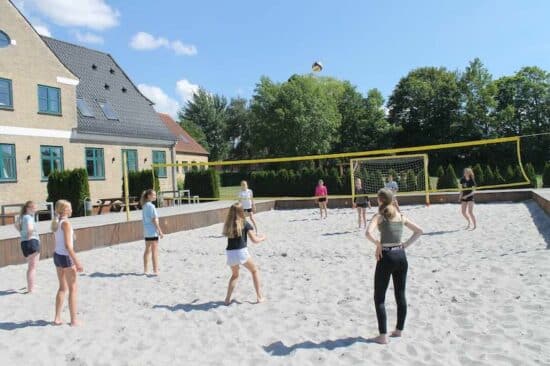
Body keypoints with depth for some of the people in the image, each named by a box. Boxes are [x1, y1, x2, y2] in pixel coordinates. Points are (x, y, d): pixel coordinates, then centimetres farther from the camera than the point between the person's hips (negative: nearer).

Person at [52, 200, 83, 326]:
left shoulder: (56, 222, 9)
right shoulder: (66, 223, -17)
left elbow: (59, 241, 15)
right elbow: (68, 245, -21)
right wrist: (76, 261, -20)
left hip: (57, 255, 8)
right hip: (65, 257, -8)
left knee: (63, 288, 18)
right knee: (73, 288, 2)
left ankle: (57, 318, 22)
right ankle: (74, 320, 8)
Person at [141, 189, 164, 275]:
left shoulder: (144, 206, 11)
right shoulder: (151, 206, -15)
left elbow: (145, 219, 14)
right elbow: (154, 220, -17)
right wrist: (160, 232, -14)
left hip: (146, 231, 9)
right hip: (153, 231, -9)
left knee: (147, 250, 15)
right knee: (155, 251, -4)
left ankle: (146, 270, 22)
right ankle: (155, 271, -2)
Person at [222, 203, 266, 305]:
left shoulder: (227, 224, 8)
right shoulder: (245, 224, -4)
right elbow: (255, 240, -5)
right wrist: (262, 238, 16)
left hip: (230, 254, 4)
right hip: (241, 252, -4)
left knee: (235, 275, 28)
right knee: (255, 271, 20)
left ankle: (228, 299, 20)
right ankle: (259, 296, 19)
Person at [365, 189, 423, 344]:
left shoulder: (379, 216, -8)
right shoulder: (401, 216, 8)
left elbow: (368, 233, -26)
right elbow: (419, 231, 12)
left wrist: (378, 244, -10)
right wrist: (405, 244, 9)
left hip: (386, 257, -6)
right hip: (401, 256, 6)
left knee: (379, 297, 5)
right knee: (401, 295, 17)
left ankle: (383, 335, 6)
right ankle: (399, 330, 28)